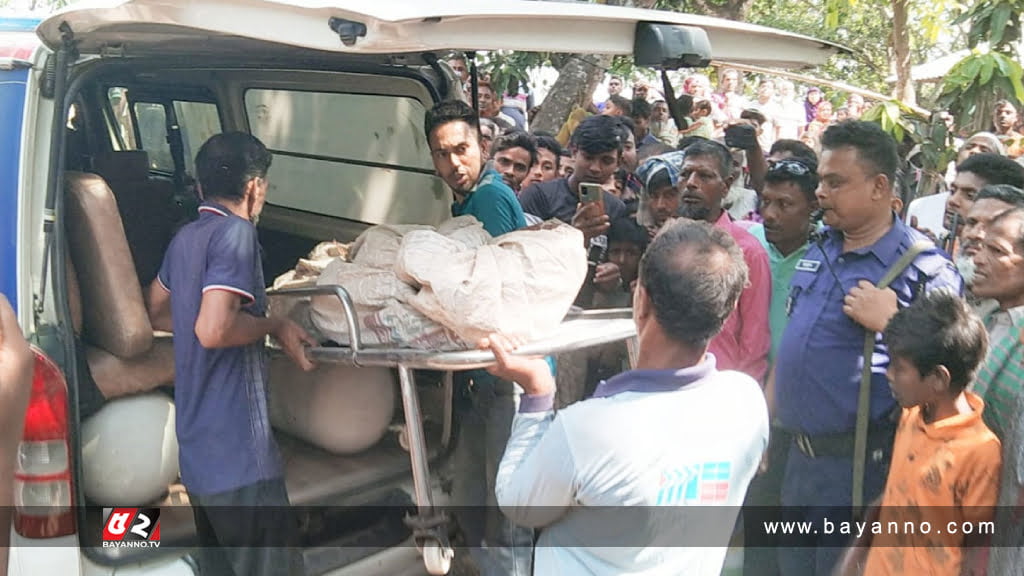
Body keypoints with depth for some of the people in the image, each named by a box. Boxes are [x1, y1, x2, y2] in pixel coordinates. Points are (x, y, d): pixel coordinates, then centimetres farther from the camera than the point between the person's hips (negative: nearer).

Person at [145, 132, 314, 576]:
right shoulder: (236, 231, -13)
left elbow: (157, 313, 28)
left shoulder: (186, 237, 13)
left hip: (197, 451, 9)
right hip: (238, 454, -9)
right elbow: (215, 330, -27)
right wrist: (274, 326, -10)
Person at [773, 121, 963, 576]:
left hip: (860, 464, -6)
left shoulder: (924, 268, -14)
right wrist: (767, 421, 15)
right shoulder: (817, 251, 7)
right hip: (797, 454, 7)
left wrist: (888, 322, -24)